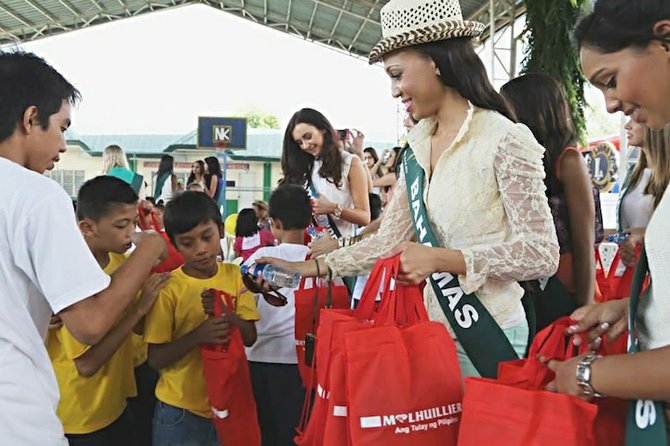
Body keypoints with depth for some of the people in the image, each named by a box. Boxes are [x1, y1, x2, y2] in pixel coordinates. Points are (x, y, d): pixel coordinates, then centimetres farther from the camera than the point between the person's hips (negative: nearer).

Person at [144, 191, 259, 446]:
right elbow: (156, 359, -13)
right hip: (181, 411, -3)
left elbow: (250, 337, -3)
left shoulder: (234, 275, -2)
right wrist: (197, 336, -28)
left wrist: (228, 315, -22)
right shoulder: (168, 287, -12)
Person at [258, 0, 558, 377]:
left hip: (488, 335, -6)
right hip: (437, 329, 6)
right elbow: (390, 240, 7)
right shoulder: (419, 147, 6)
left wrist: (440, 258, -22)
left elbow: (541, 254, -16)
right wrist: (311, 268, 2)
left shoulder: (505, 139, -14)